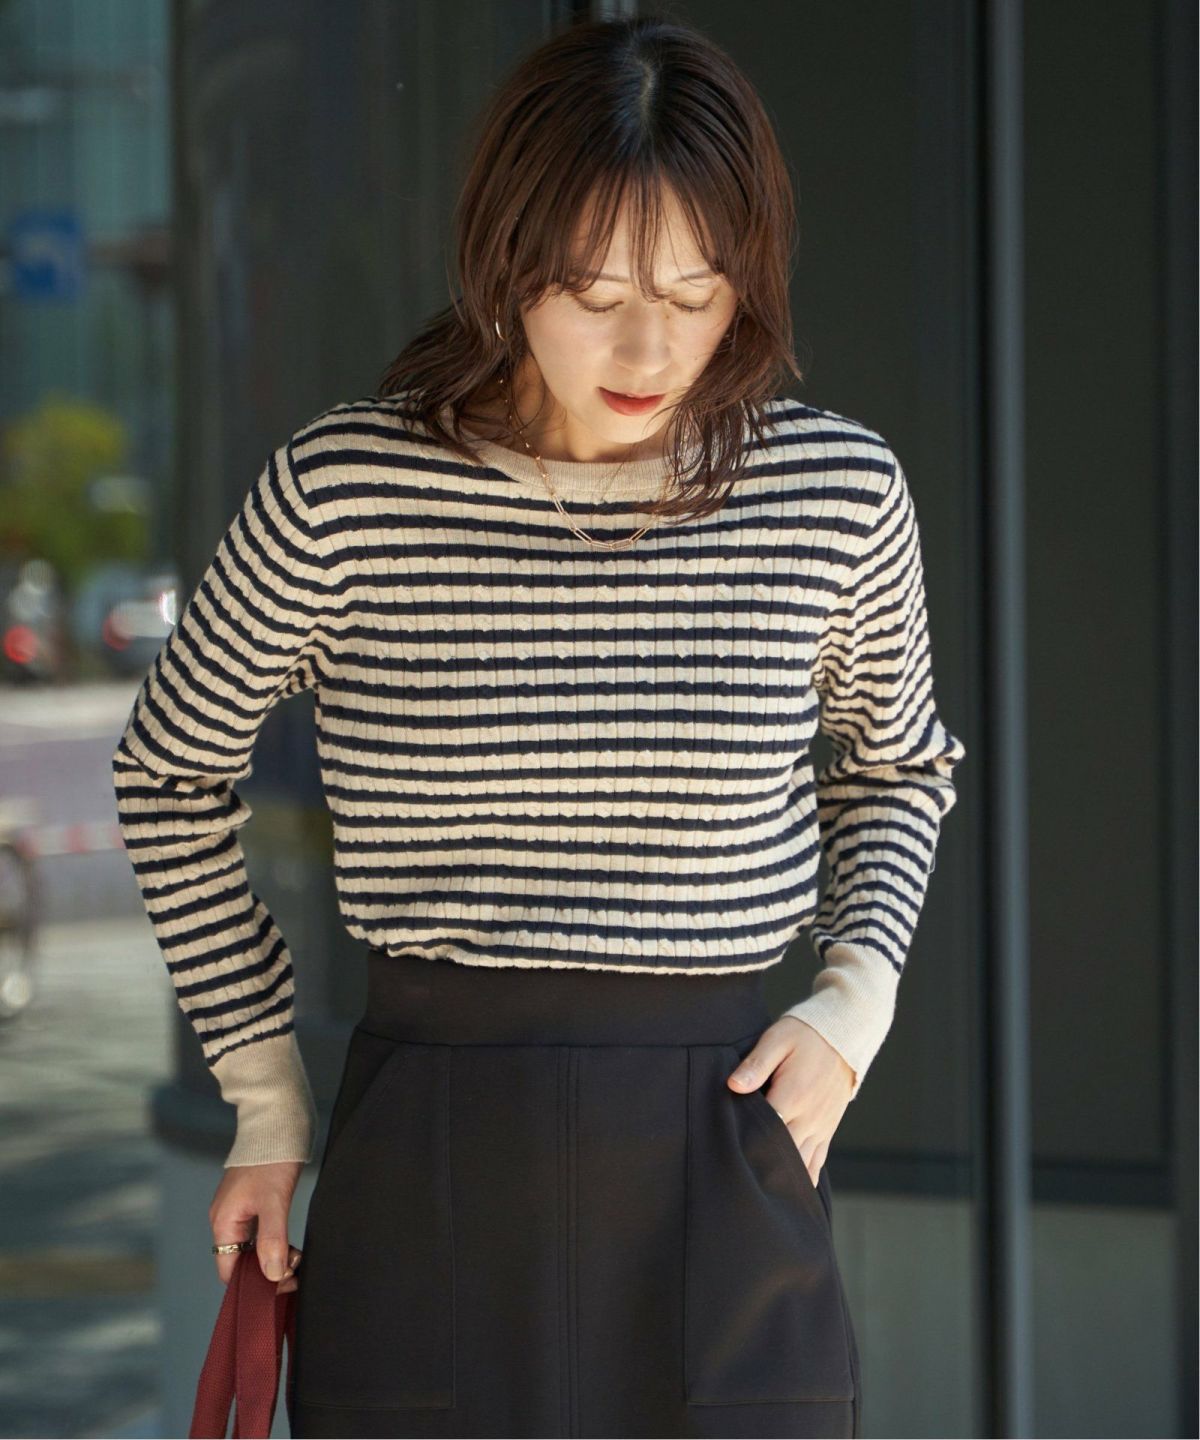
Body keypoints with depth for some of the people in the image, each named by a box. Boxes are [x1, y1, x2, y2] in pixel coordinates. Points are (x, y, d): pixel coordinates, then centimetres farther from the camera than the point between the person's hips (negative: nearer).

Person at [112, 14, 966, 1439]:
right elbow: (171, 768, 10)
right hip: (432, 1173, -1)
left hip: (729, 1168, 1)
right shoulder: (344, 490, -6)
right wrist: (267, 1101, 10)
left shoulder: (839, 492, 0)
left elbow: (899, 764, 20)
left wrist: (852, 1005, 5)